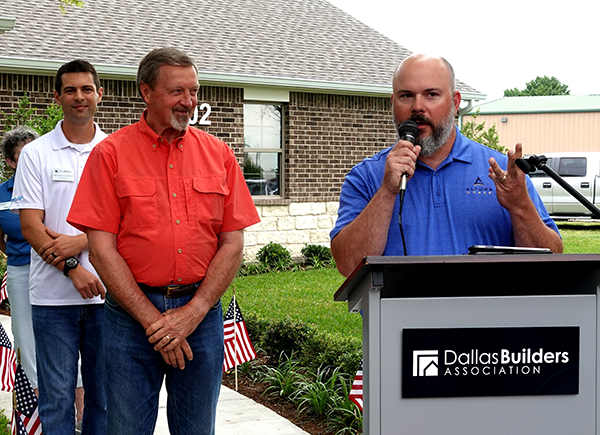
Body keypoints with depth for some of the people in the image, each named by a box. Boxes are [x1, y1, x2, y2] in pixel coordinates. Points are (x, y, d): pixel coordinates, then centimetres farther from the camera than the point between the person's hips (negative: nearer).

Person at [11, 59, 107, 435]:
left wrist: (78, 242, -12)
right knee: (57, 396, 2)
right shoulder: (36, 154, 4)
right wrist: (72, 268, -14)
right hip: (53, 295, -1)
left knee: (105, 393, 8)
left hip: (107, 292, 1)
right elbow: (30, 225, -3)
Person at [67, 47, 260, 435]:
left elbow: (233, 243, 4)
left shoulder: (219, 155, 7)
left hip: (202, 312, 2)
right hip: (132, 314, -2)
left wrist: (192, 312, -8)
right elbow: (102, 248, -6)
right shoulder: (111, 153, -1)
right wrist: (152, 319, -12)